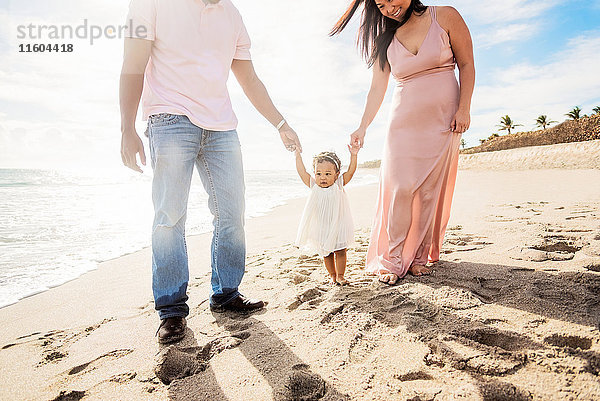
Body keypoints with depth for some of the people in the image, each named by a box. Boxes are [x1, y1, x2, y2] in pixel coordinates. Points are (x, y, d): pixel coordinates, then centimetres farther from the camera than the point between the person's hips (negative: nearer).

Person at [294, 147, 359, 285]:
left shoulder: (338, 185, -7)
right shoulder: (314, 186, -4)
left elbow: (350, 171, -14)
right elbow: (302, 172, -7)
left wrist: (353, 155, -24)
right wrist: (297, 154, -8)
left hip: (337, 227, -2)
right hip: (321, 229, 2)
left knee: (340, 252, 7)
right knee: (326, 253, 13)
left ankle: (340, 276, 23)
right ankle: (332, 275, 30)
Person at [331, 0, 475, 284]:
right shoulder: (384, 40, 8)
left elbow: (466, 64, 3)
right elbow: (377, 89, 7)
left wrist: (464, 109, -7)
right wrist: (363, 128, -1)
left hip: (443, 122, -1)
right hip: (403, 123, 1)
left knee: (430, 191, -1)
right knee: (399, 189, -8)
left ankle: (418, 257, 10)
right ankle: (392, 260, 0)